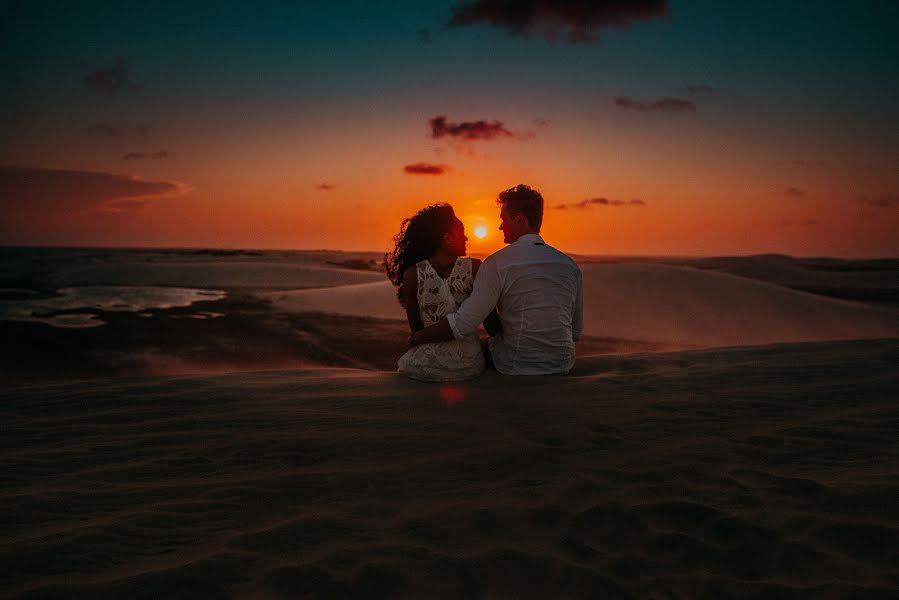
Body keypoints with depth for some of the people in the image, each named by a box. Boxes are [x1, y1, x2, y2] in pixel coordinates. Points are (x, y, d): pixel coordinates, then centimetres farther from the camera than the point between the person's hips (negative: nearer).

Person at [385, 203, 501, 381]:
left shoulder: (412, 274, -8)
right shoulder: (474, 268, -8)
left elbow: (416, 329, 1)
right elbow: (492, 324, -2)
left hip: (427, 366, 0)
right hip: (470, 365, 1)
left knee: (403, 363, 33)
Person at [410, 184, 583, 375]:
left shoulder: (497, 263, -13)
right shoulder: (570, 265, 2)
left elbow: (462, 324, -17)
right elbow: (576, 332, 9)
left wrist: (417, 337, -3)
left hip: (517, 368, -5)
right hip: (564, 366, 6)